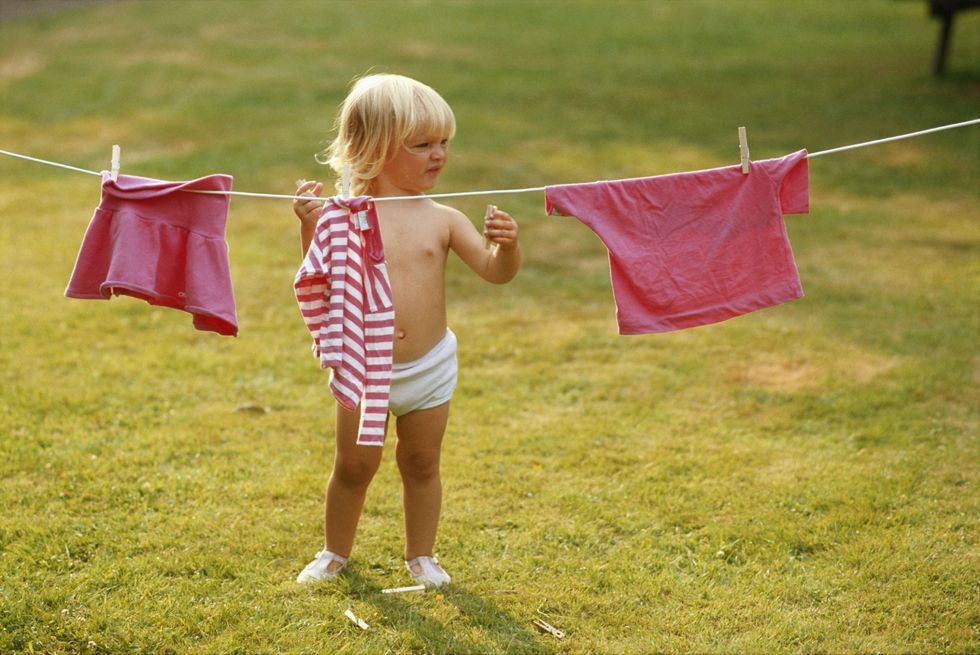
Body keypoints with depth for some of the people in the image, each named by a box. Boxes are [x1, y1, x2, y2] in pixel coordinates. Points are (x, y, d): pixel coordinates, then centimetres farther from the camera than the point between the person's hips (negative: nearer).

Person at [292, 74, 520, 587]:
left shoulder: (442, 220, -4)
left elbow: (496, 272, -8)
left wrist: (506, 245, -29)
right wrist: (310, 226, -28)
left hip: (429, 367, 2)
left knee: (422, 464, 13)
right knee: (354, 466, 9)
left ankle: (421, 555, 31)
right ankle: (335, 553, 31)